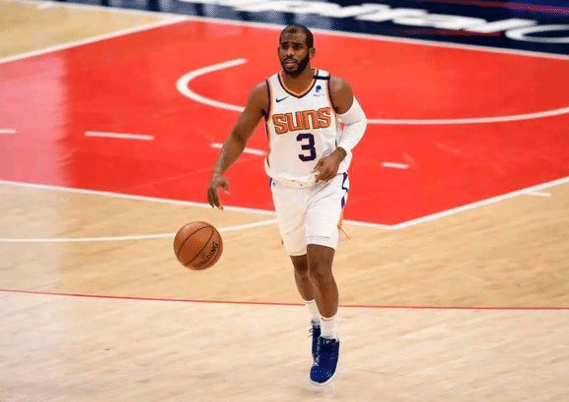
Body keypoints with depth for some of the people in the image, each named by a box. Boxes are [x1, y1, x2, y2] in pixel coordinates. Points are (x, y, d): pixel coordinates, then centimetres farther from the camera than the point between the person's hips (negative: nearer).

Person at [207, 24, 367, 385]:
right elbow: (239, 137, -4)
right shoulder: (264, 94, -14)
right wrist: (218, 173, -20)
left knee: (320, 267, -15)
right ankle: (318, 321, 48)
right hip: (287, 188, 3)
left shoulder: (335, 88, -16)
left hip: (328, 184, -3)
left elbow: (357, 121, 2)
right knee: (300, 265, 18)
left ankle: (330, 341, 7)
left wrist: (339, 153, -16)